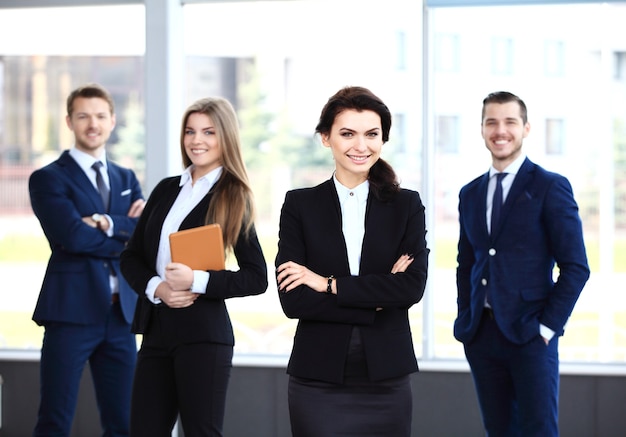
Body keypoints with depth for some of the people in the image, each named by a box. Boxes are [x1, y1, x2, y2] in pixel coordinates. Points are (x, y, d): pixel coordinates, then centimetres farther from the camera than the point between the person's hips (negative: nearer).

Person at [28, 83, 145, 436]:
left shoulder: (126, 179, 17)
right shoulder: (49, 179, 0)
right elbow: (72, 236, -16)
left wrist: (107, 223, -13)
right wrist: (126, 232, -7)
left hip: (121, 313, 5)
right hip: (73, 311, -5)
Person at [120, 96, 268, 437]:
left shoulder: (233, 198, -1)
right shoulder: (167, 190, 13)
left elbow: (256, 278, -7)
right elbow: (131, 256, 13)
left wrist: (196, 281, -18)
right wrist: (156, 287, -7)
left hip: (203, 335, -5)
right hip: (157, 331, 5)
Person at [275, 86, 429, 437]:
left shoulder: (407, 205, 6)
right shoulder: (300, 204, 3)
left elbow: (413, 286, -8)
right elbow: (292, 299, -7)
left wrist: (329, 285, -10)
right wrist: (378, 299, -10)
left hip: (387, 378, 1)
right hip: (318, 380, -1)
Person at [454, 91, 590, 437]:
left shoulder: (550, 187, -3)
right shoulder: (470, 194, 13)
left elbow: (576, 267, -6)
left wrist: (548, 326, -10)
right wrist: (465, 322, 9)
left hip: (530, 334, -5)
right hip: (481, 336, 5)